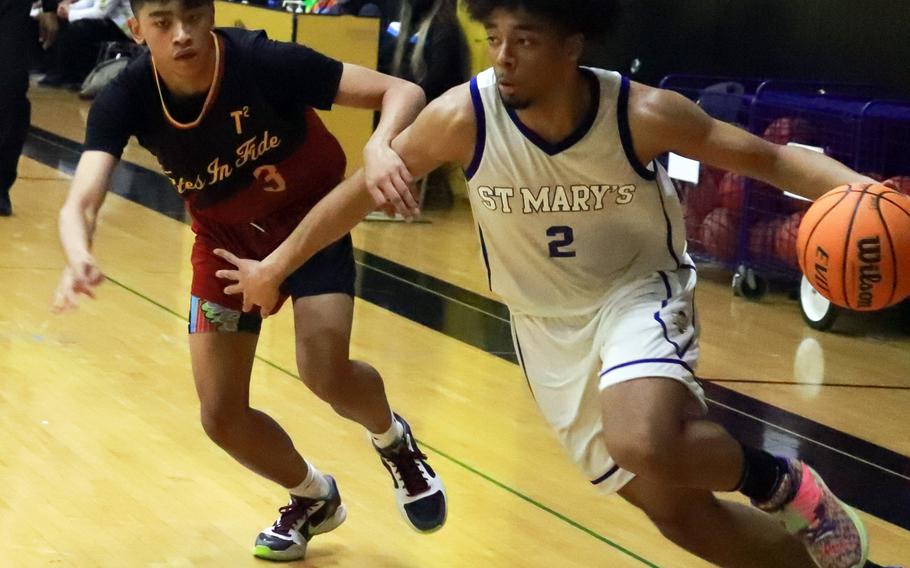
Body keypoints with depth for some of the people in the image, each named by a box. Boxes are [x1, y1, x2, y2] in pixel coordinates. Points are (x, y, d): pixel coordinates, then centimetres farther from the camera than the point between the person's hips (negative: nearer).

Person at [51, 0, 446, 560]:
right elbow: (80, 205, -32)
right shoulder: (127, 98, -23)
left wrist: (380, 147, -53)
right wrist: (80, 258, -56)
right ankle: (313, 498, 32)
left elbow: (403, 92, -30)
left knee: (326, 373, -24)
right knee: (221, 414, 0)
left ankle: (394, 441, 13)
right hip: (227, 239, 4)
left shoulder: (263, 62, -31)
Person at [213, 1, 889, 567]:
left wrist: (861, 192, -32)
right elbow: (359, 191, -6)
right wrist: (275, 267, 3)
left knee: (644, 445, -35)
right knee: (678, 511, 4)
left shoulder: (644, 113, -23)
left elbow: (767, 157, -14)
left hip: (639, 291, -3)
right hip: (548, 325, 3)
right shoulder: (464, 116, -20)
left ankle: (781, 483, -4)